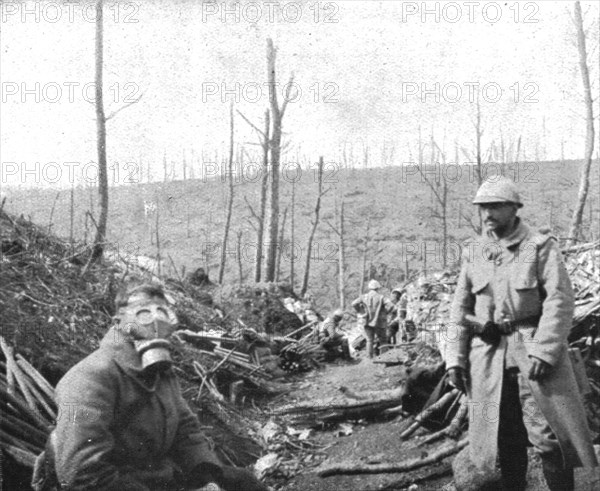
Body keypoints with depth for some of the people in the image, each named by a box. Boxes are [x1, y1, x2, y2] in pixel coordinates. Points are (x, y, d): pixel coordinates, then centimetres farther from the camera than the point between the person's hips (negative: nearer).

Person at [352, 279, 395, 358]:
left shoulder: (364, 297, 3)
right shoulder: (381, 297, -4)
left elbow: (354, 304, -8)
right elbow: (390, 305, -16)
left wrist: (360, 312, 3)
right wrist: (384, 312, -2)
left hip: (367, 322, 2)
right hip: (379, 322, -2)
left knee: (369, 340, 8)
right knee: (381, 340, 10)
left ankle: (369, 357, 3)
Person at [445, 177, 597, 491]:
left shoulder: (540, 247, -3)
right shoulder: (473, 253, 9)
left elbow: (559, 300, -11)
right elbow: (460, 310, 11)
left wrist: (542, 351, -19)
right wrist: (455, 357, 3)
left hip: (533, 351, -4)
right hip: (488, 356, 4)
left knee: (548, 436, -2)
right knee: (505, 438, 12)